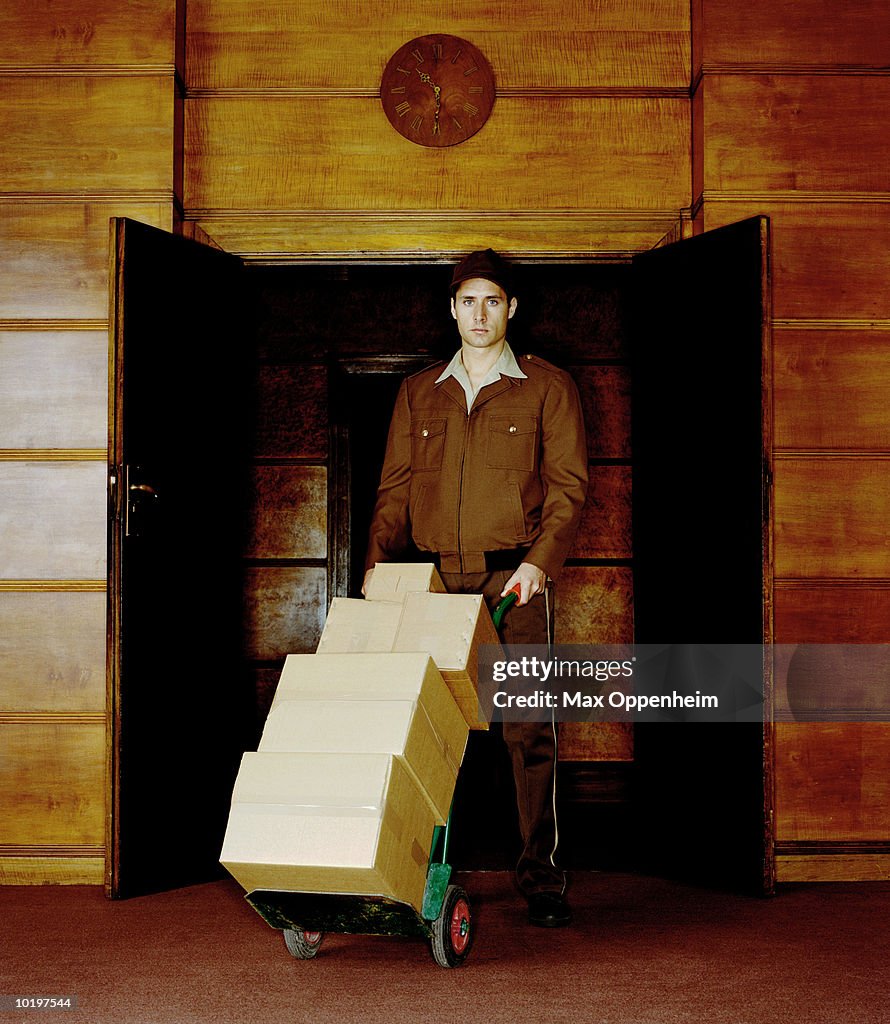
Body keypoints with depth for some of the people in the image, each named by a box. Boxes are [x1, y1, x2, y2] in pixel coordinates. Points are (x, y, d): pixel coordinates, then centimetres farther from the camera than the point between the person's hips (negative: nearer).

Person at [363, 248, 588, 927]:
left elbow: (568, 484, 1)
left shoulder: (547, 387, 8)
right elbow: (396, 485, 15)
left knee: (529, 730, -4)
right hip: (435, 579, 3)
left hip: (514, 579, -3)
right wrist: (378, 560, 0)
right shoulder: (419, 393, 17)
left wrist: (539, 560, -13)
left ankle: (543, 878, 4)